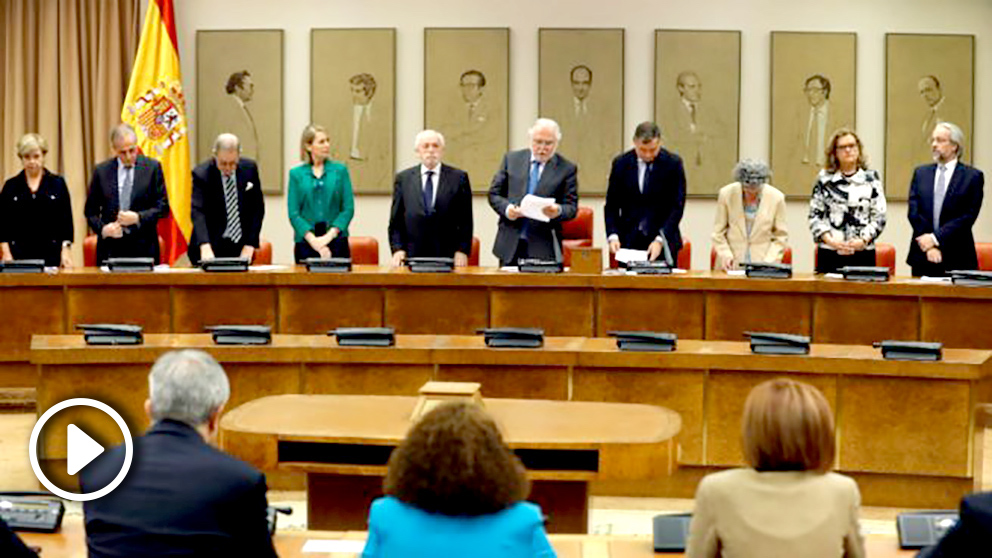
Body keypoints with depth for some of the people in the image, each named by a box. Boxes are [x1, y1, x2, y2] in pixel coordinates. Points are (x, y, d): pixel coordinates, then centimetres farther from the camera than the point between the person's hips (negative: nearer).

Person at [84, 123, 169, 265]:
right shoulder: (101, 171, 7)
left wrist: (137, 218, -13)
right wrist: (102, 228, -8)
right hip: (110, 250, 1)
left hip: (143, 247, -1)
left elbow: (162, 207, 1)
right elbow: (90, 211, 11)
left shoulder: (152, 167, 3)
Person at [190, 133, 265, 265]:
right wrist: (205, 247, -37)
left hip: (242, 247, 3)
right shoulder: (201, 174, -11)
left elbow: (257, 208, 4)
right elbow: (197, 212, -22)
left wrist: (249, 246, -5)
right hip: (213, 247, -3)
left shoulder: (250, 169, -1)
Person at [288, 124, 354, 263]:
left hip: (336, 241, 0)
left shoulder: (340, 170, 7)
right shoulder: (296, 174, 6)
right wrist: (313, 240, -13)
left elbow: (348, 208, 2)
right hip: (306, 243, 0)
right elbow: (293, 213, 0)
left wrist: (329, 235, -11)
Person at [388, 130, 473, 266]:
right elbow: (396, 220, 11)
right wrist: (397, 249, -2)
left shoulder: (459, 178, 8)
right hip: (413, 256, 1)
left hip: (447, 258, -1)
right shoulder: (403, 178, 12)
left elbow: (465, 220, 5)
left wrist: (462, 251, -5)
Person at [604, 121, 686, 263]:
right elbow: (611, 205, 5)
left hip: (663, 242, -1)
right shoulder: (621, 163, 2)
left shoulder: (673, 163, -3)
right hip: (629, 241, 1)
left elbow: (677, 206, -6)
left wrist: (660, 240, -16)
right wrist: (613, 235, -11)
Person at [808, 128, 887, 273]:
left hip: (863, 254, 0)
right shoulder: (825, 179, 8)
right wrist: (829, 240, -8)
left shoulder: (871, 179, 8)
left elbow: (879, 217, 4)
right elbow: (814, 215, 6)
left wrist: (863, 240, -10)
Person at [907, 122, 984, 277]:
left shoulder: (973, 176, 1)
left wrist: (936, 238, -14)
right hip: (922, 258, 3)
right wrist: (928, 246, -8)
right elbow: (914, 213, 4)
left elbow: (968, 216, -7)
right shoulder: (921, 173, 12)